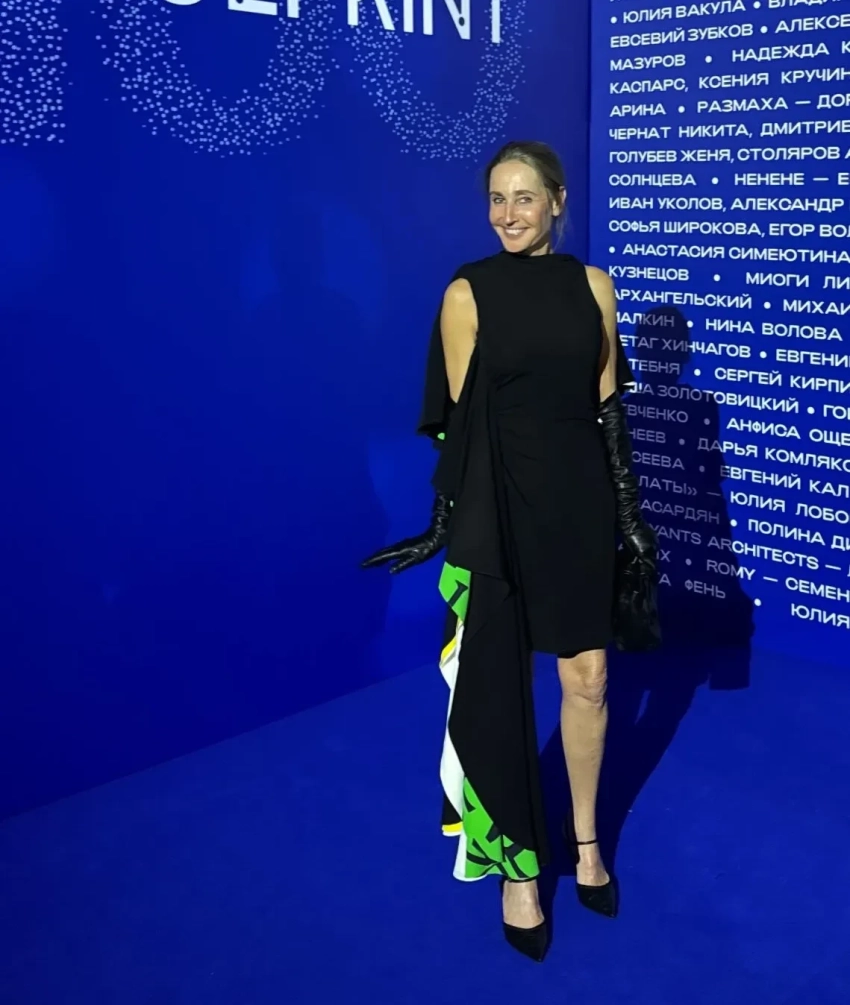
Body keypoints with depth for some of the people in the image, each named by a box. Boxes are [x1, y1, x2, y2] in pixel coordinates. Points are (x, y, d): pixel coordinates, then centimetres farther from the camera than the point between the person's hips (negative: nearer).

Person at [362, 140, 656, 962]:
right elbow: (459, 419, -4)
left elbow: (609, 407, 7)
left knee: (587, 680, 11)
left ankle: (584, 841, 32)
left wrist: (629, 510, 4)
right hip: (500, 507, -3)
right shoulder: (468, 292, -4)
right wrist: (448, 521, -6)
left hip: (581, 502, 3)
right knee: (497, 686, 4)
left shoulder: (592, 286, 5)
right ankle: (517, 869, 20)